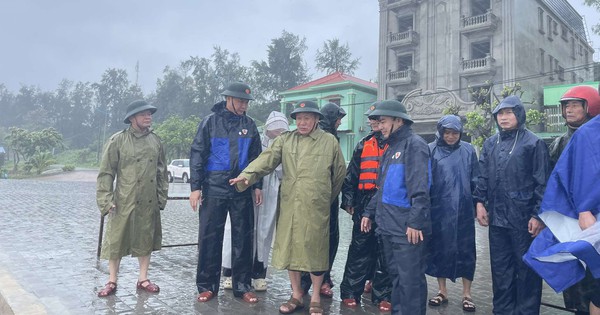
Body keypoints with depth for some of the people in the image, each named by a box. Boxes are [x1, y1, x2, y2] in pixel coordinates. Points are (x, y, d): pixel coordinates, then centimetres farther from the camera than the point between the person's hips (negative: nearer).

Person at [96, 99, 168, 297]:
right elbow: (106, 173, -5)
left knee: (146, 240, 11)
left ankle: (143, 279, 24)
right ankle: (112, 282, 20)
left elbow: (162, 172, 12)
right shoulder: (117, 141, -5)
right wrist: (107, 200, -11)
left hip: (149, 203, 4)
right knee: (117, 241, 5)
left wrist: (161, 197, 9)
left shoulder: (155, 141, 7)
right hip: (124, 202, -3)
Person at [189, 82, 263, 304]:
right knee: (209, 238, 4)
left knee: (243, 239, 6)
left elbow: (256, 158, 12)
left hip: (242, 191, 2)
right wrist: (195, 187, -8)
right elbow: (197, 155, -2)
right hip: (214, 190, -2)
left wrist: (257, 186, 6)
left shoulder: (250, 125, 7)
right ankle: (207, 286, 17)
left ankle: (242, 286, 17)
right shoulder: (211, 122, -1)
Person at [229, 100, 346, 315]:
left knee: (315, 250, 5)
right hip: (289, 206, 2)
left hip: (316, 208, -2)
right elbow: (266, 160, -7)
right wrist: (247, 175, -24)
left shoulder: (329, 141, 3)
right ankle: (296, 295, 27)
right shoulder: (285, 140, 6)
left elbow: (339, 173, 12)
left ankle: (315, 298, 23)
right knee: (290, 248, 9)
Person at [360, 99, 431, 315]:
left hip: (406, 228, -9)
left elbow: (419, 188, -19)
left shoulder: (414, 144, -9)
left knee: (410, 279, -2)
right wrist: (370, 212, 22)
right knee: (395, 276, 16)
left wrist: (415, 222, -23)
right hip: (387, 226, 9)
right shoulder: (391, 148, 19)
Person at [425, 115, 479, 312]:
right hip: (439, 209, -1)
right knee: (439, 249, 8)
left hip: (463, 209, 1)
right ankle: (442, 291, 22)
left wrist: (478, 204, 7)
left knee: (465, 250, 5)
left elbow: (475, 180, 9)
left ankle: (466, 294, 18)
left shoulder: (468, 151, 5)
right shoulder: (431, 150, 0)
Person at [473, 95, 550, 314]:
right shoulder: (490, 143, 12)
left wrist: (538, 215, -10)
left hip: (523, 218, -5)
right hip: (497, 217, 5)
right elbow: (483, 177, 13)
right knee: (500, 267, 13)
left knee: (526, 268, 5)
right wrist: (480, 202, 2)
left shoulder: (534, 143, -3)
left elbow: (542, 182, -6)